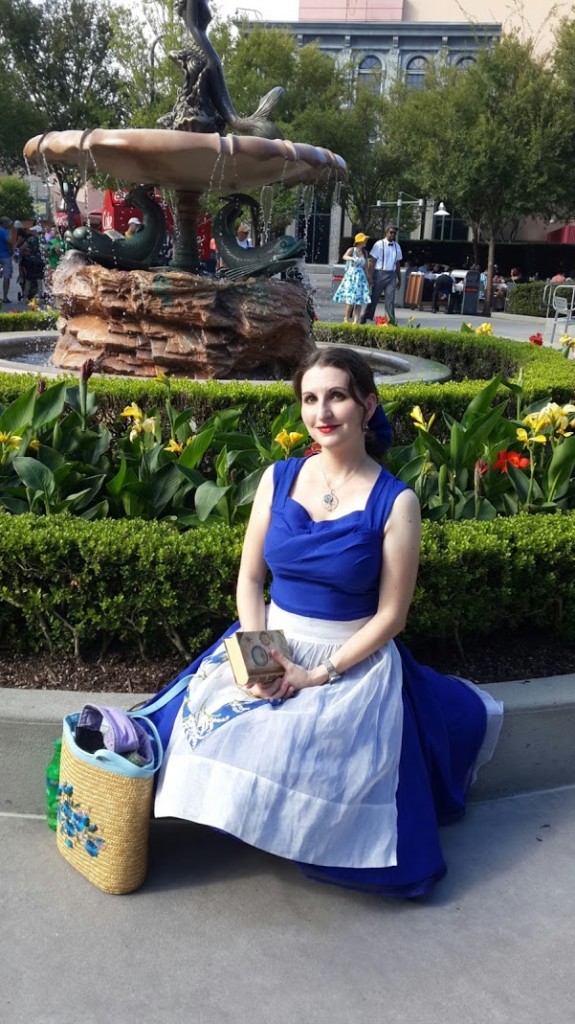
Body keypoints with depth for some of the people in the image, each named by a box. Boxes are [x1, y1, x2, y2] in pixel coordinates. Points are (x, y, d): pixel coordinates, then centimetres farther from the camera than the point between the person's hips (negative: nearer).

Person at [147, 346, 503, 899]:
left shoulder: (395, 501, -10)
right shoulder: (279, 478, 0)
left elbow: (390, 615, -8)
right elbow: (250, 578, 4)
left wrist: (321, 674, -16)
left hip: (355, 660, -3)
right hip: (270, 642, 3)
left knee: (321, 750, -21)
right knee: (212, 719, -18)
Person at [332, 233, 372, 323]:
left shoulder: (364, 252, 12)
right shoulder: (352, 250, -2)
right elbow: (344, 257, -22)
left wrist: (368, 279, 17)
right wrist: (352, 258, -42)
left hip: (361, 277, 4)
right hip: (351, 276, -4)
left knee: (360, 300, -3)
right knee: (350, 300, -9)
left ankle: (356, 321, 0)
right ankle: (346, 319, 8)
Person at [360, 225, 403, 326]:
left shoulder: (397, 246, 9)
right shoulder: (379, 244, -5)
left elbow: (397, 264, 16)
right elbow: (372, 262, -6)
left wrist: (399, 279, 16)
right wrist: (371, 277, -11)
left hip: (391, 275, 3)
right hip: (379, 273, -3)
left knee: (390, 299, -1)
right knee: (374, 297, 3)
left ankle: (391, 321, 1)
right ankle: (365, 319, 15)